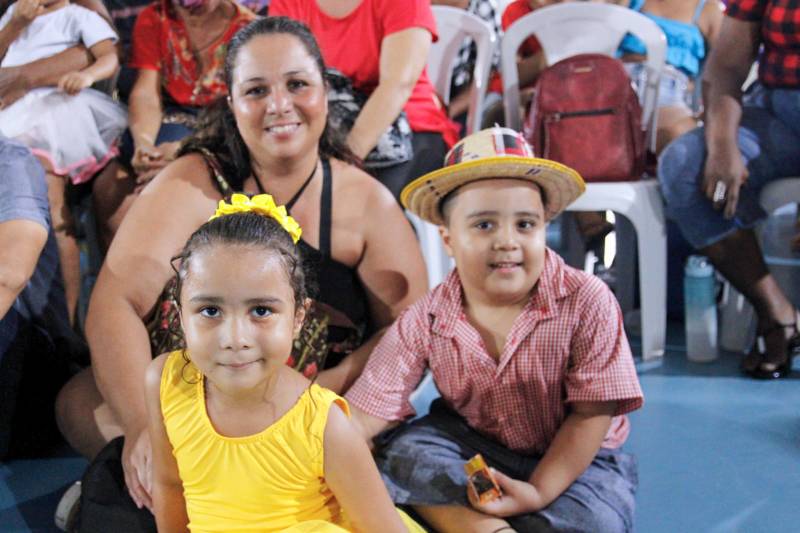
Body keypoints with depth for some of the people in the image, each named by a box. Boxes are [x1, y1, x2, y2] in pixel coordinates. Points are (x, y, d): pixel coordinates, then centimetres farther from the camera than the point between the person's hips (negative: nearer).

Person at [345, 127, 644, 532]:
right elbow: (363, 415, -16)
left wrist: (539, 492, -25)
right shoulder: (424, 322, -13)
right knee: (403, 451, -23)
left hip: (573, 460, -1)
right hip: (474, 446, 2)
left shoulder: (587, 302, -20)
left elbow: (589, 415, -17)